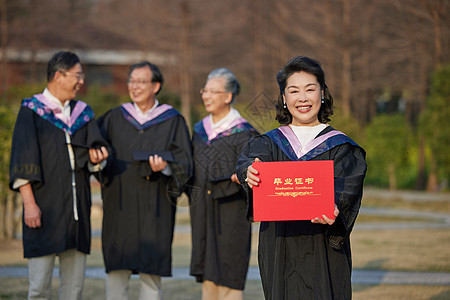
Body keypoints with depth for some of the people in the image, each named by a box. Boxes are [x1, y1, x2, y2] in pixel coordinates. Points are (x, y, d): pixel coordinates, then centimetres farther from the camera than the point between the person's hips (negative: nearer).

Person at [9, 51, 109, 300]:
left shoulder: (83, 113, 16)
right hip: (45, 209, -5)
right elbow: (22, 161, -6)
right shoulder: (31, 111, 0)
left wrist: (96, 156, -18)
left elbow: (95, 148, 7)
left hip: (76, 210, 5)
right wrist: (29, 203, -15)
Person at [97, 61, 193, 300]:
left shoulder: (173, 121, 5)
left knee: (150, 274, -2)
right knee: (116, 271, -2)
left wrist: (165, 167, -19)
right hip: (119, 206, 2)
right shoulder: (115, 118, 12)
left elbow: (184, 163, 0)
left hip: (154, 208, -2)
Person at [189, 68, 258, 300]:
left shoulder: (243, 133, -7)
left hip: (230, 210, -6)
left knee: (227, 277, -6)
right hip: (203, 212, 6)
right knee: (207, 275, 8)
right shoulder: (200, 130, 13)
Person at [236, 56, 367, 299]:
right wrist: (251, 171, -36)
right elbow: (249, 159, -11)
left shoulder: (340, 147, 4)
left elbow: (345, 188, -12)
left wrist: (333, 208, -35)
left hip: (323, 254, -2)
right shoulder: (270, 143, 10)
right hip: (279, 252, 2)